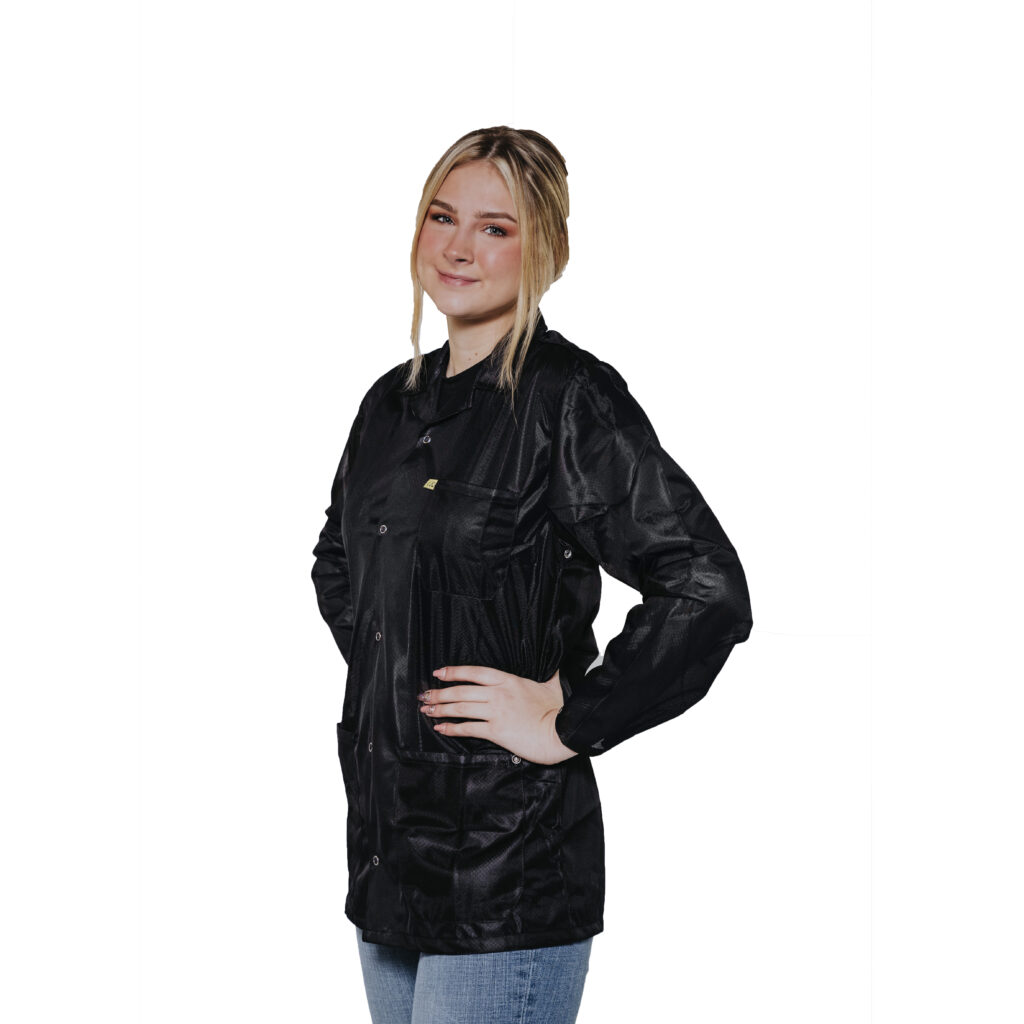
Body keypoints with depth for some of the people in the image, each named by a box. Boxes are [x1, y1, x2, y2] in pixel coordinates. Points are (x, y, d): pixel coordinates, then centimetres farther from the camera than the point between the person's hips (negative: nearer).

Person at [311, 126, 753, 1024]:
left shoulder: (570, 397, -12)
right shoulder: (394, 401, 10)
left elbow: (708, 593, -21)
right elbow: (338, 563, 28)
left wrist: (567, 726, -16)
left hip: (509, 866, -7)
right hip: (387, 846, 7)